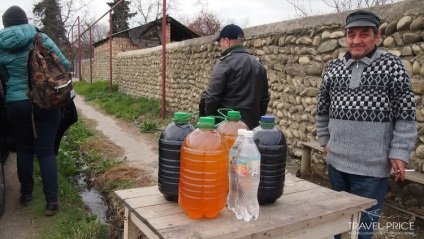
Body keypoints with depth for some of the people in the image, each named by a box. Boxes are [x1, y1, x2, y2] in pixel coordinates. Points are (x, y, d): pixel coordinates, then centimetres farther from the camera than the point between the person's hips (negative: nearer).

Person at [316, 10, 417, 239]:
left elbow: (406, 115, -6)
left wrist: (399, 153, -10)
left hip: (372, 165, -4)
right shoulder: (333, 67, 6)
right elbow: (322, 109, 14)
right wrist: (325, 140, 11)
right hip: (336, 160, 4)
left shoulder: (391, 65, -5)